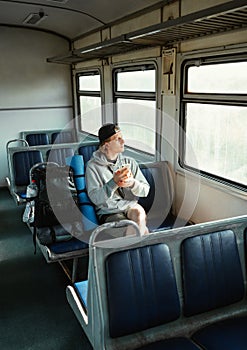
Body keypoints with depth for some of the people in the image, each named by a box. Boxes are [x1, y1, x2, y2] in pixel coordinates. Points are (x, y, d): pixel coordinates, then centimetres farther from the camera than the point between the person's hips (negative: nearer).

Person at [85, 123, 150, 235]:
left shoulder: (130, 162, 10)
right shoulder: (93, 166, -3)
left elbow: (145, 190, 4)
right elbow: (95, 198, -13)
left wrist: (132, 183, -18)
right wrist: (114, 182, -26)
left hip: (131, 206, 4)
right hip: (108, 213, -4)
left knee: (138, 211, -31)